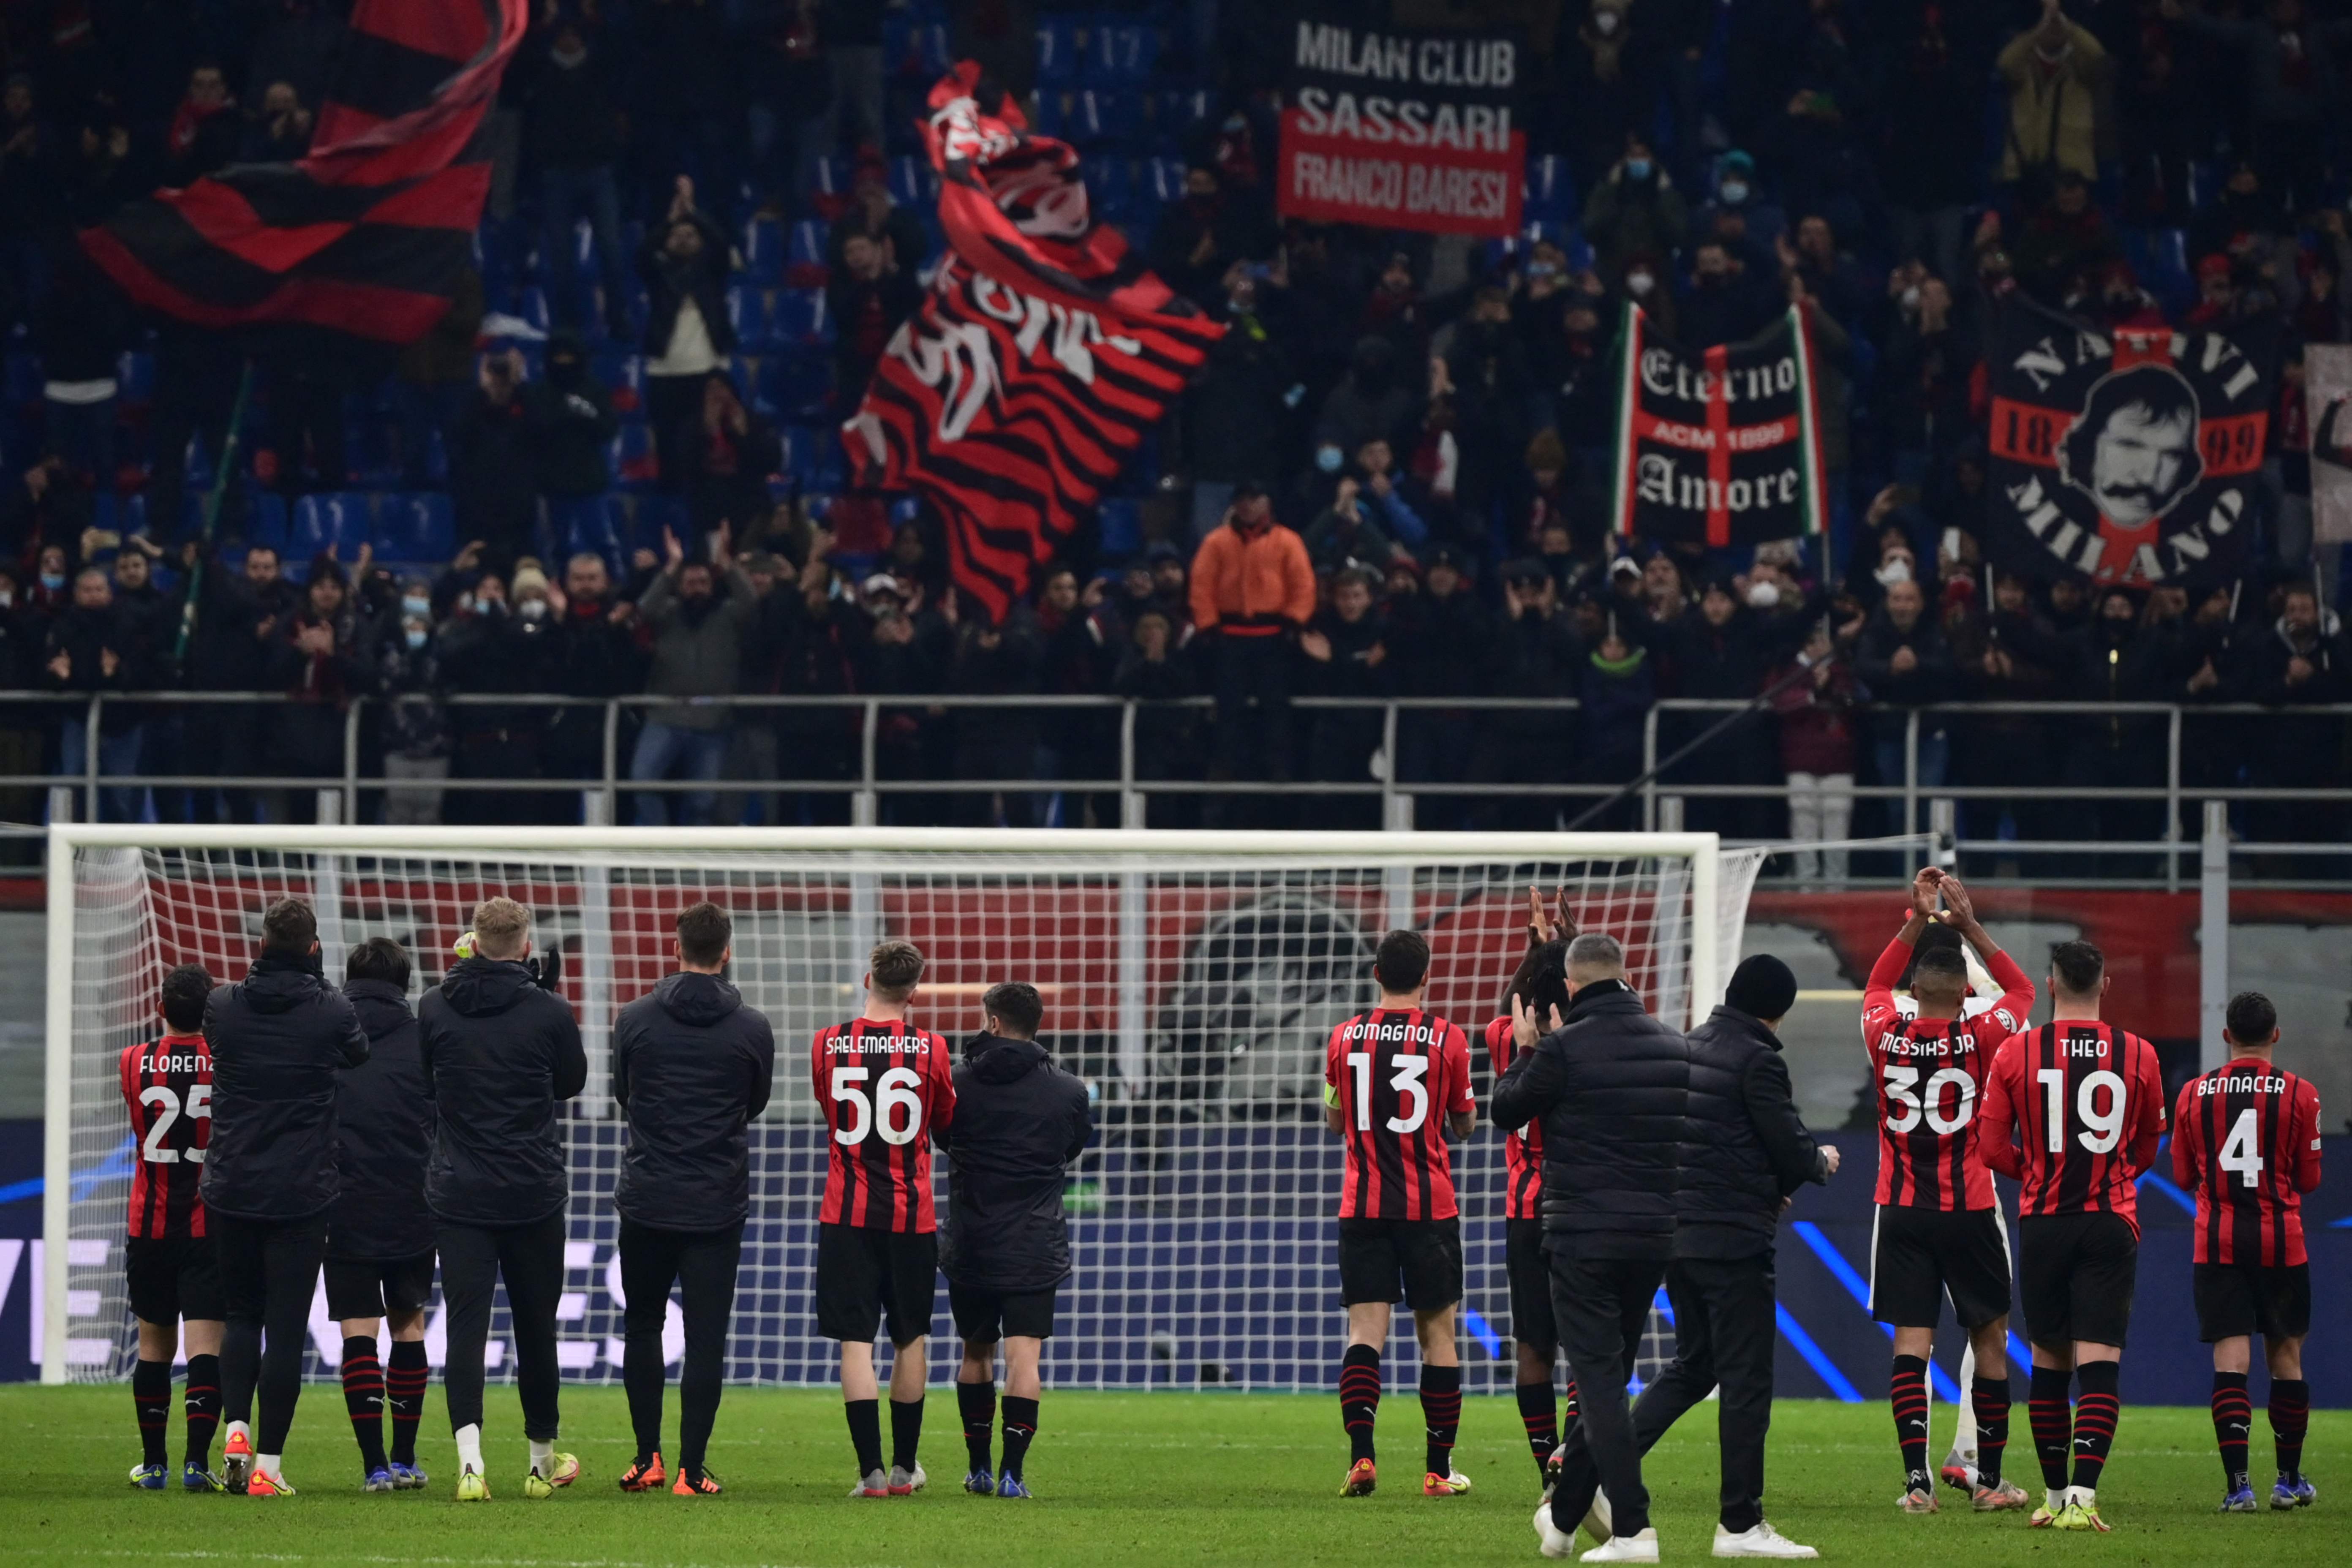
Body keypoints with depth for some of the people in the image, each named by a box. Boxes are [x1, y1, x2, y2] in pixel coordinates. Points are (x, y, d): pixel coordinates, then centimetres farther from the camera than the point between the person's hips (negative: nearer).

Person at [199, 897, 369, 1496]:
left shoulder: (223, 1007, -4)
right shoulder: (331, 1012, -9)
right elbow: (360, 1055, 11)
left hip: (231, 1193, 2)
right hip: (302, 1194, -2)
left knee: (241, 1317, 17)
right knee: (287, 1329, 2)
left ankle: (237, 1432, -2)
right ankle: (267, 1463, 0)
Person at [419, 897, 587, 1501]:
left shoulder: (435, 1008, -3)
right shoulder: (550, 1013, -8)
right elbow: (572, 1082, 9)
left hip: (457, 1195, 0)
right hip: (534, 1195, 0)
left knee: (466, 1322, -3)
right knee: (535, 1326, 13)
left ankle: (470, 1461, -20)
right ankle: (542, 1460, 26)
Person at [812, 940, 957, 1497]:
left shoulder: (826, 1045, -4)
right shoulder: (930, 1050, -6)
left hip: (846, 1215, 0)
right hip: (911, 1215, 0)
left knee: (856, 1340, -2)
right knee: (910, 1339, 14)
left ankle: (871, 1470, -10)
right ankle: (905, 1466, 21)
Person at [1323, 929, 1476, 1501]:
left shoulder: (1345, 1038, 2)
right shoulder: (1447, 1038, -4)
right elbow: (1465, 1124, 6)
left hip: (1362, 1206, 2)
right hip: (1430, 1207, -1)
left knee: (1365, 1331, -1)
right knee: (1438, 1334, 6)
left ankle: (1361, 1455, -18)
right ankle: (1439, 1470, 7)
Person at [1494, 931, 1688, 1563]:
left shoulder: (1565, 1049, -12)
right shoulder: (1673, 1046, 6)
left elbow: (1506, 1112, 2)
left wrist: (1524, 1051, 20)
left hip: (1584, 1237, -6)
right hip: (1655, 1234, 6)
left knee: (1599, 1378, -5)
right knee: (1607, 1374, 15)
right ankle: (1563, 1517, 26)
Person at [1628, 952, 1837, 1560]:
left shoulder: (1688, 1048, 12)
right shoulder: (1757, 1060, -13)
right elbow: (1792, 1150, -13)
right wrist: (1821, 1161, 11)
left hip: (1674, 1235, 8)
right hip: (1734, 1242, -8)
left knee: (1692, 1367, 20)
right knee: (1746, 1379, -1)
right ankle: (1741, 1525, 2)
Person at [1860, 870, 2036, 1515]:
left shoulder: (1887, 1036, -3)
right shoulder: (1979, 1037, -8)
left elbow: (1877, 987, 21)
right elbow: (2022, 990, 13)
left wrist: (1916, 922, 18)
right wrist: (1971, 926, 12)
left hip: (1901, 1212, 1)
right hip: (1970, 1211, -1)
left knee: (1911, 1340, -2)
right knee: (1990, 1339, 10)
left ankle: (1917, 1479, -12)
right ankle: (1989, 1480, 14)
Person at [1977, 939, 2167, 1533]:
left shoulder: (2015, 1054, -3)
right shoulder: (2138, 1056, 0)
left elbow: (1992, 1149, 1)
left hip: (2043, 1223, 1)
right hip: (2112, 1224, -1)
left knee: (2049, 1363, 13)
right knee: (2099, 1364, -6)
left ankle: (2055, 1495, 20)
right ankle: (2083, 1496, -19)